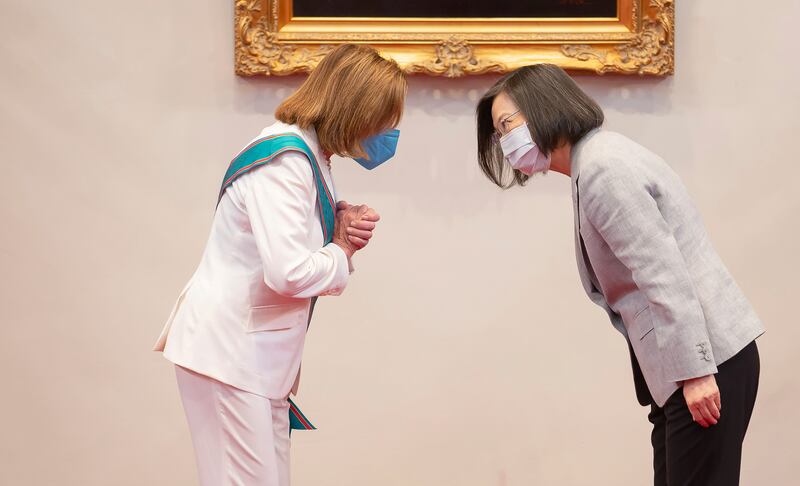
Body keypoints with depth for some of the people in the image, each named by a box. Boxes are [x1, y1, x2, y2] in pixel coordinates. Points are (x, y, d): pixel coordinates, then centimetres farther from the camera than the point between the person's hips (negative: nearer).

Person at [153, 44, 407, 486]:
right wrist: (342, 254, -8)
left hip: (257, 353, 10)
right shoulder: (284, 159, -19)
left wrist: (342, 230, -3)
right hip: (227, 350, -10)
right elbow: (288, 271, -27)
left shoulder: (308, 157, 12)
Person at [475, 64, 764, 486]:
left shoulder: (602, 168, -14)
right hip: (696, 358, 10)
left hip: (708, 357, -10)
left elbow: (664, 273, -21)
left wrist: (694, 371, -22)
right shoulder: (596, 162, 17)